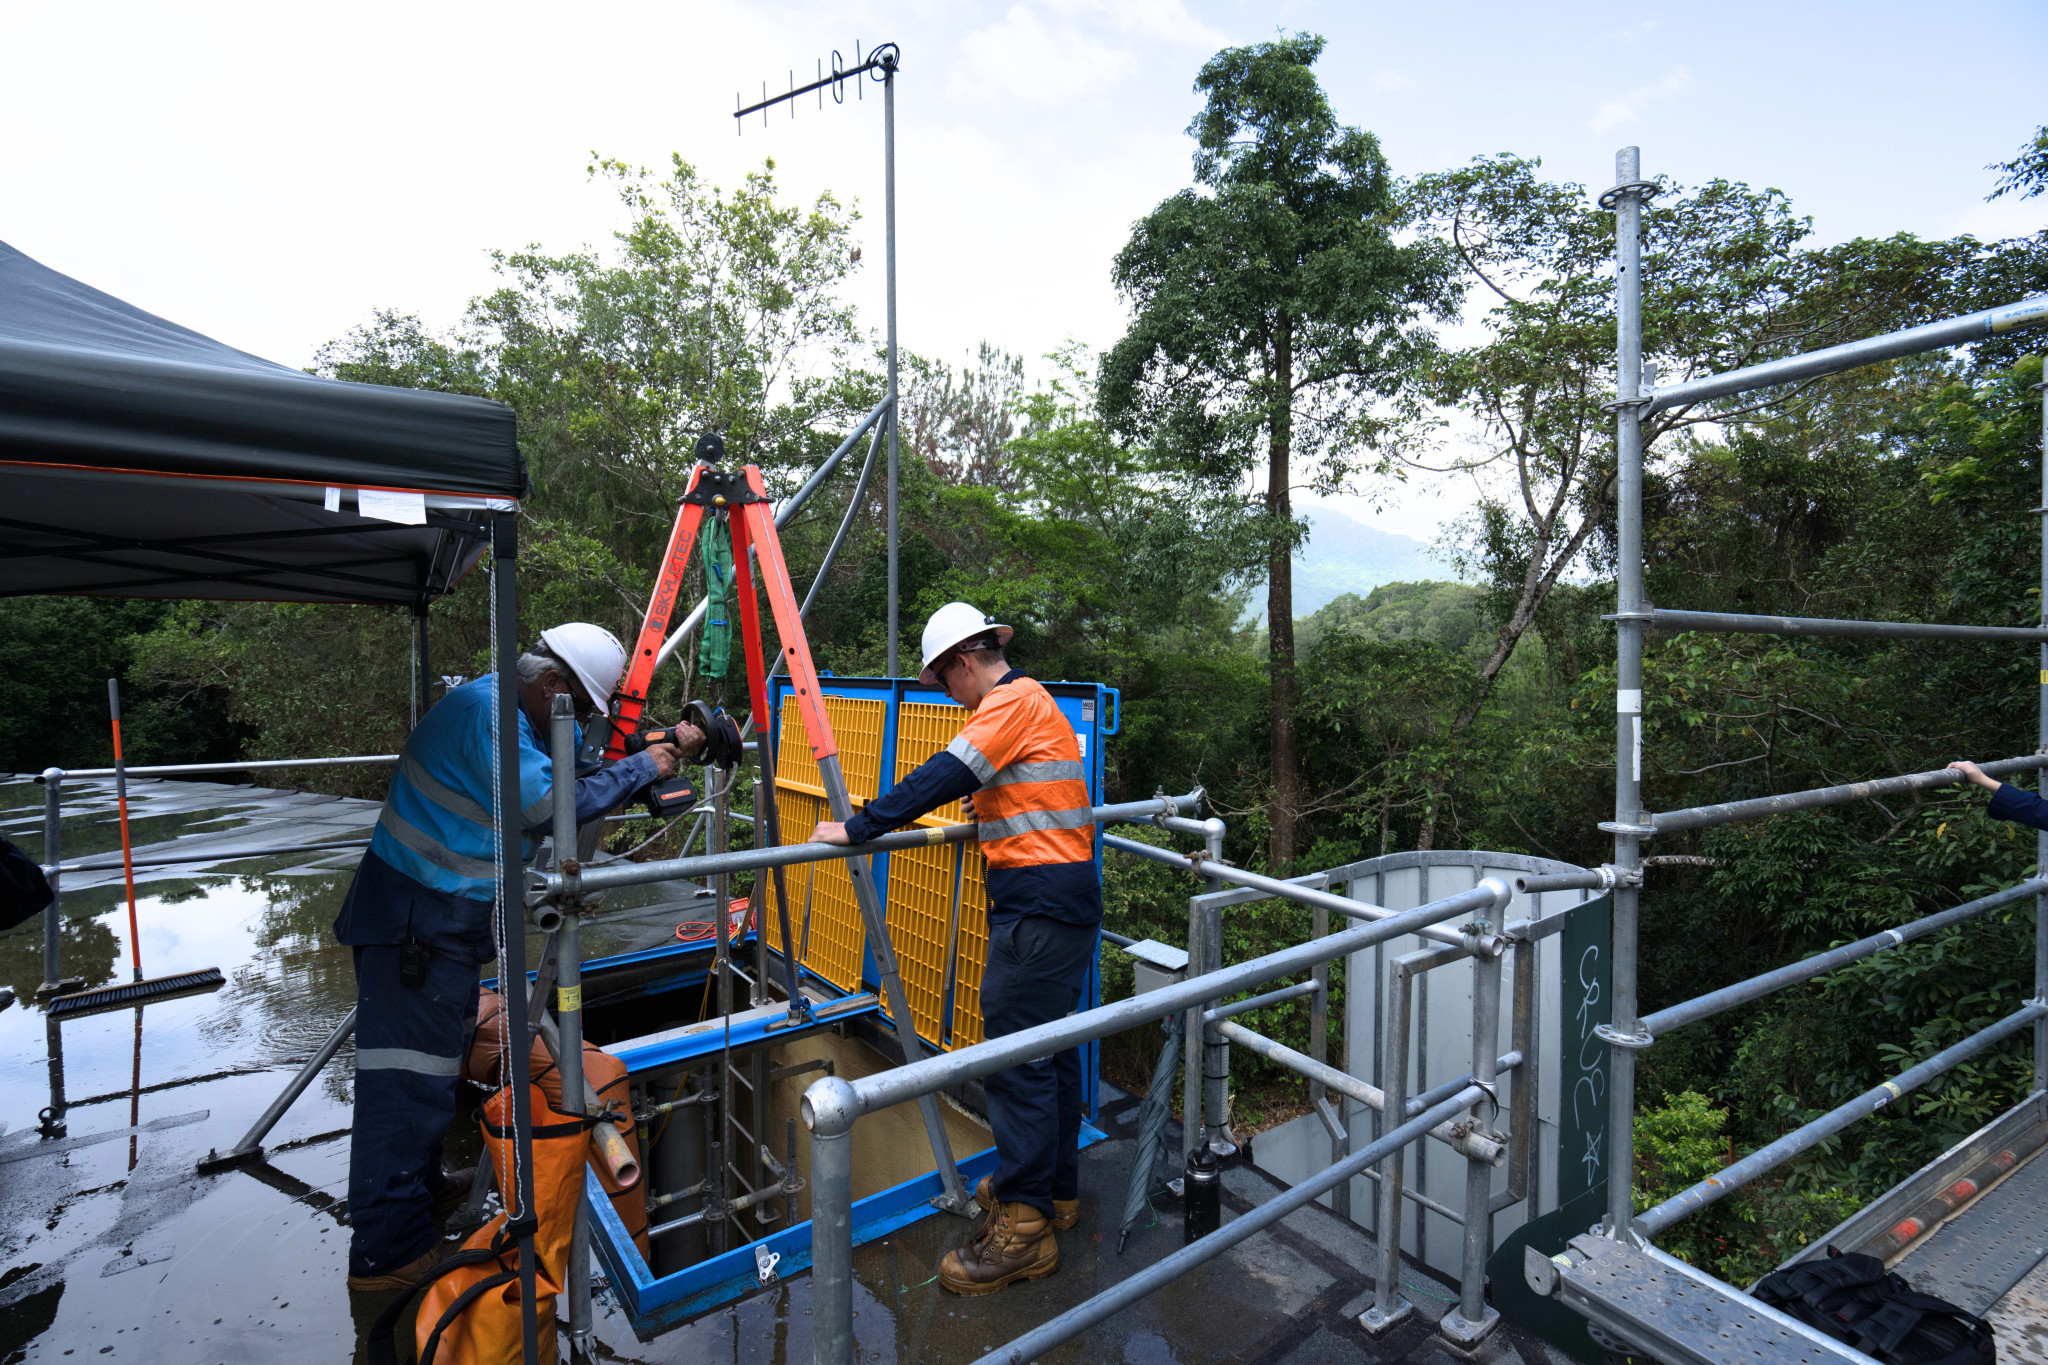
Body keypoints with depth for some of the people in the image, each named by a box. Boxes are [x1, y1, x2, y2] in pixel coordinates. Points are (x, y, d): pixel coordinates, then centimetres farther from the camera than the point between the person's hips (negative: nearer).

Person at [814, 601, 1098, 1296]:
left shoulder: (1013, 701, -12)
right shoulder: (1034, 701, 19)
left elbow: (946, 775, -20)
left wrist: (859, 827, -18)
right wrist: (992, 803, 42)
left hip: (1037, 909, -11)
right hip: (1069, 902, 11)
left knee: (1016, 1057, -4)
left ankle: (1024, 1226, 6)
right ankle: (1057, 1188, 32)